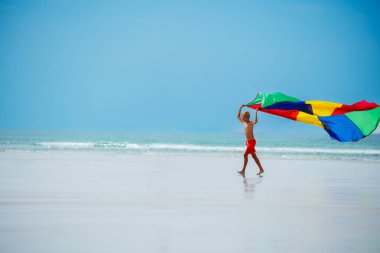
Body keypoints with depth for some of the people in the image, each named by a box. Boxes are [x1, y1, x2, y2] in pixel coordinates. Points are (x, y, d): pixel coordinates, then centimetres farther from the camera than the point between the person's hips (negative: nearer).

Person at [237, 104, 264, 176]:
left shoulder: (251, 123, -12)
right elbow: (238, 116, 20)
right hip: (248, 142, 9)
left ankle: (243, 171, -12)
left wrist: (256, 113, -35)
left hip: (252, 141, -9)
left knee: (245, 155, -12)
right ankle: (261, 169, 12)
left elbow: (255, 122, -34)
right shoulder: (244, 122, 11)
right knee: (254, 156, 9)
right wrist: (240, 108, 14)